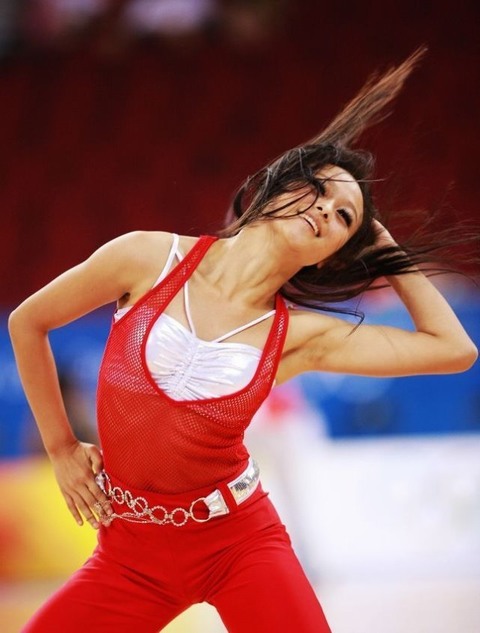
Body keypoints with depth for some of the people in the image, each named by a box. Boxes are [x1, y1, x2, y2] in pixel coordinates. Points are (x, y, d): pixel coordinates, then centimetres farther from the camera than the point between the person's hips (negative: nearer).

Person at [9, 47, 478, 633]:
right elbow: (27, 322, 7)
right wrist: (60, 448, 9)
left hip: (241, 543, 0)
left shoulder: (301, 336, -4)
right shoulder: (149, 259, -7)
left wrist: (388, 252, 4)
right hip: (130, 552, 0)